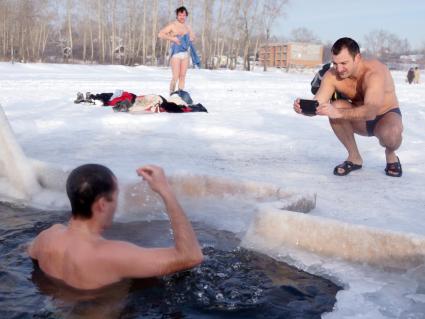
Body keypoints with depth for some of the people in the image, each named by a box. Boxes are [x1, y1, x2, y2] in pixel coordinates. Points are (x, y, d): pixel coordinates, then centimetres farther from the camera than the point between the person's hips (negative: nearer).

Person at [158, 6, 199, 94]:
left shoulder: (187, 27, 14)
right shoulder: (172, 26, -3)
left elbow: (193, 37, 28)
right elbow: (160, 34, -11)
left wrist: (191, 39, 4)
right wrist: (173, 38, -18)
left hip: (185, 54, 6)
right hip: (176, 54, -5)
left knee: (182, 76, 5)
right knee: (175, 77, -10)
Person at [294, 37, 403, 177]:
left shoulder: (374, 72, -33)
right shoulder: (332, 75, -19)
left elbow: (371, 111, -48)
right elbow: (316, 105, -26)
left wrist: (339, 113, -63)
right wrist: (304, 107, -50)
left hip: (387, 115, -4)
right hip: (361, 120, 4)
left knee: (392, 133, -39)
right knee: (336, 106, -27)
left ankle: (390, 155, 1)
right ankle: (354, 158, -7)